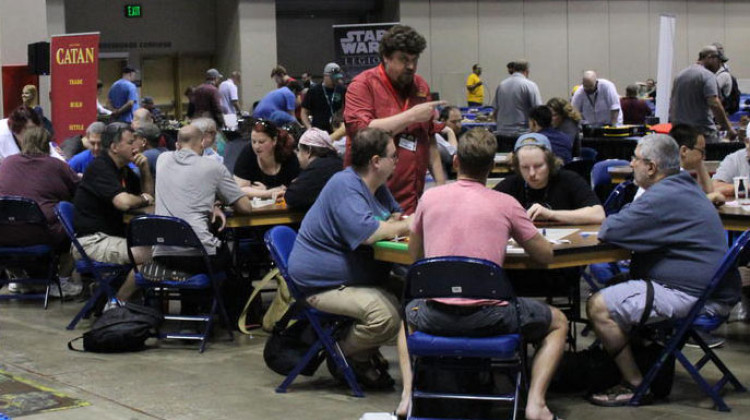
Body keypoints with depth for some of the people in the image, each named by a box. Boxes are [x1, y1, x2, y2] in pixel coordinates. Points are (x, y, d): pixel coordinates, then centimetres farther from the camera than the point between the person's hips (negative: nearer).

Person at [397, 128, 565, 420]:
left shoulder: (430, 198, 5)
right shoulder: (506, 204, -2)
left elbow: (414, 254, 19)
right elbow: (546, 256, 7)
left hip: (435, 316, 3)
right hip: (487, 318, -2)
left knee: (408, 312, 39)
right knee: (558, 323, 23)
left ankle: (408, 394, 19)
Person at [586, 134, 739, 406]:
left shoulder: (664, 197, -21)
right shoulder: (683, 187, 15)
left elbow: (609, 231, -21)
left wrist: (610, 223, 2)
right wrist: (618, 223, 4)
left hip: (694, 297, -12)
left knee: (599, 307, -16)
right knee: (613, 281, 25)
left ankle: (636, 385, -5)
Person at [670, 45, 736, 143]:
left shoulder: (679, 75, 14)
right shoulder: (708, 75, -9)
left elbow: (672, 106, 18)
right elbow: (714, 105, -19)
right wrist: (729, 128, -16)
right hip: (704, 132, -7)